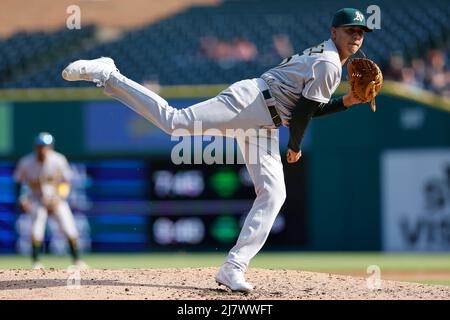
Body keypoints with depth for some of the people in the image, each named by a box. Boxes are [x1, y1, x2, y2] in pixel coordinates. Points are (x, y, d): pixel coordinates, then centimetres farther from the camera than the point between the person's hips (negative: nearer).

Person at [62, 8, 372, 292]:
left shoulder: (319, 57, 21)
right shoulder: (328, 65, -11)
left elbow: (309, 108, 27)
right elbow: (303, 111, -13)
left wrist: (346, 102, 14)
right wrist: (295, 147, 2)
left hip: (263, 125, 10)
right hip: (249, 101, -10)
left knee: (273, 194, -1)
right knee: (175, 120, -22)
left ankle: (234, 268, -6)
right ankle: (106, 74, -12)